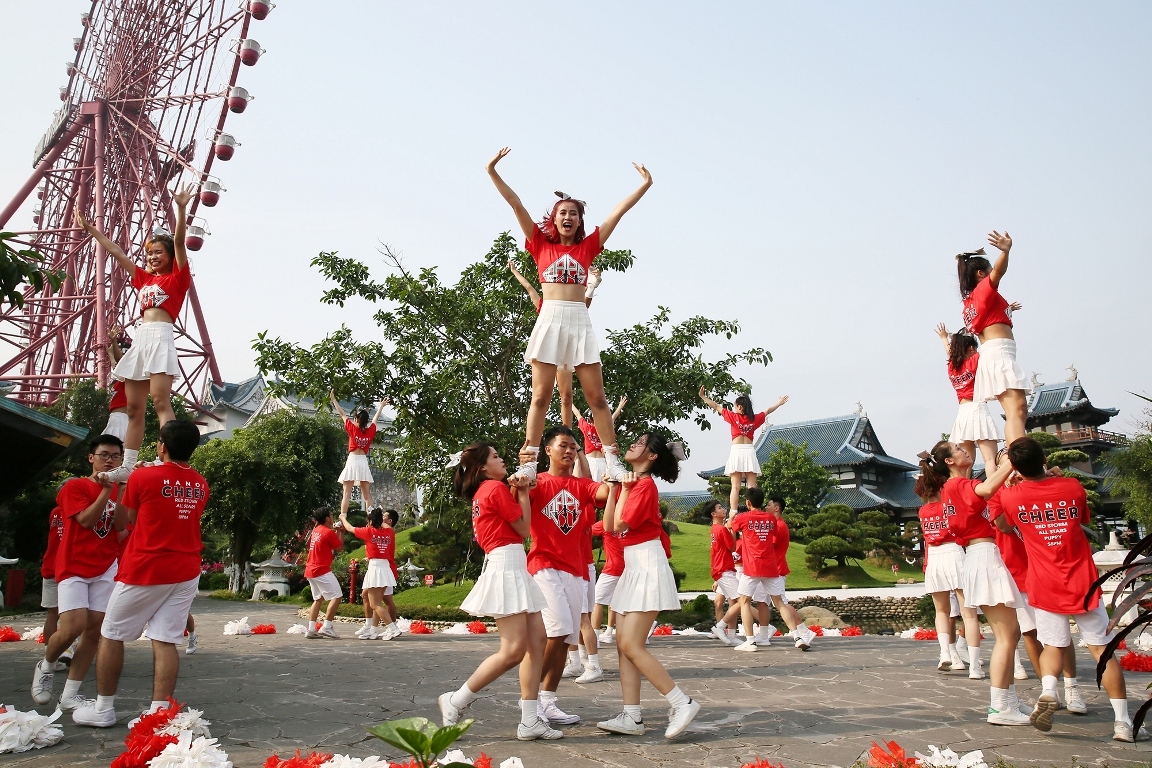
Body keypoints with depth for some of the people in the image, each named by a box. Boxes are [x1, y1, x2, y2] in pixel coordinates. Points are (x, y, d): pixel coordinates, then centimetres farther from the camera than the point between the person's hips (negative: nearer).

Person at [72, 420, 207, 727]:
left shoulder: (142, 477, -10)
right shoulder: (201, 485, 5)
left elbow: (122, 522, 5)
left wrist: (127, 483, 18)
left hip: (143, 572, -4)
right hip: (185, 573, 4)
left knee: (111, 636, 12)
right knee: (165, 641, 3)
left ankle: (103, 709, 20)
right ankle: (159, 712, 0)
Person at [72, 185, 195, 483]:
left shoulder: (178, 277, 6)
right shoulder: (144, 279, 24)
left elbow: (179, 243, -7)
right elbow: (116, 251, 31)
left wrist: (181, 209, -18)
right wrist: (91, 229, 35)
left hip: (161, 336, -7)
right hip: (140, 338, 7)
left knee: (160, 400, -20)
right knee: (134, 407, 2)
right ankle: (127, 467, 2)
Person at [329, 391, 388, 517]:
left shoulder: (353, 429, -3)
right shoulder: (370, 431, 5)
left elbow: (342, 414, 7)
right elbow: (375, 418, 23)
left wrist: (333, 399, 17)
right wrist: (381, 406, 41)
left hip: (352, 461, -3)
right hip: (364, 462, 3)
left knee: (346, 494, -6)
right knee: (367, 495, 4)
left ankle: (343, 518, -15)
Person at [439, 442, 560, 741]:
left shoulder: (482, 492, 21)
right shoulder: (496, 488, -8)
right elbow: (524, 528, -5)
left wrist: (518, 491, 11)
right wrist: (522, 493, 5)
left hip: (516, 569, 10)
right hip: (506, 566, -10)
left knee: (538, 640, 4)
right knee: (513, 651, -11)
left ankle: (529, 721, 4)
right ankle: (455, 701, 2)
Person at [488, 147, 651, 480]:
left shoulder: (588, 246, 15)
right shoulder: (541, 244, 12)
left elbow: (618, 211, 16)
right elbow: (516, 204, 8)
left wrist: (645, 185, 18)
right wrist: (492, 172, 5)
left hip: (580, 321, 1)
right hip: (549, 319, -1)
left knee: (596, 396, 0)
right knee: (540, 395, -4)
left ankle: (613, 462, 4)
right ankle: (529, 462, -1)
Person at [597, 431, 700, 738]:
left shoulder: (645, 485, -12)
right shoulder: (630, 481, 13)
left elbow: (619, 524, -15)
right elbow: (608, 525, 8)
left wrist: (625, 488, -9)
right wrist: (614, 486, 6)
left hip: (648, 566, -9)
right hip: (633, 566, 9)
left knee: (631, 646, -11)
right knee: (623, 643, 6)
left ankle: (682, 703, -4)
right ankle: (632, 717, 9)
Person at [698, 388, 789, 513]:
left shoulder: (733, 416, 1)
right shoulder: (754, 419, 9)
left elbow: (717, 407, 9)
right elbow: (767, 411, 27)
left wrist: (703, 397, 20)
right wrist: (778, 403, 45)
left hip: (736, 452, -2)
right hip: (750, 452, 2)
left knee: (735, 487, -5)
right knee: (752, 487, 0)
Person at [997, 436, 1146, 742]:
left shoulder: (1010, 496, -7)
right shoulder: (1072, 487, -4)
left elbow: (1003, 526, 14)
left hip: (1045, 588, 0)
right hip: (1083, 585, 0)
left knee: (1054, 646, 12)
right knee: (1102, 649, 8)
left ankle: (1048, 691, -14)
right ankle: (1123, 722, 8)